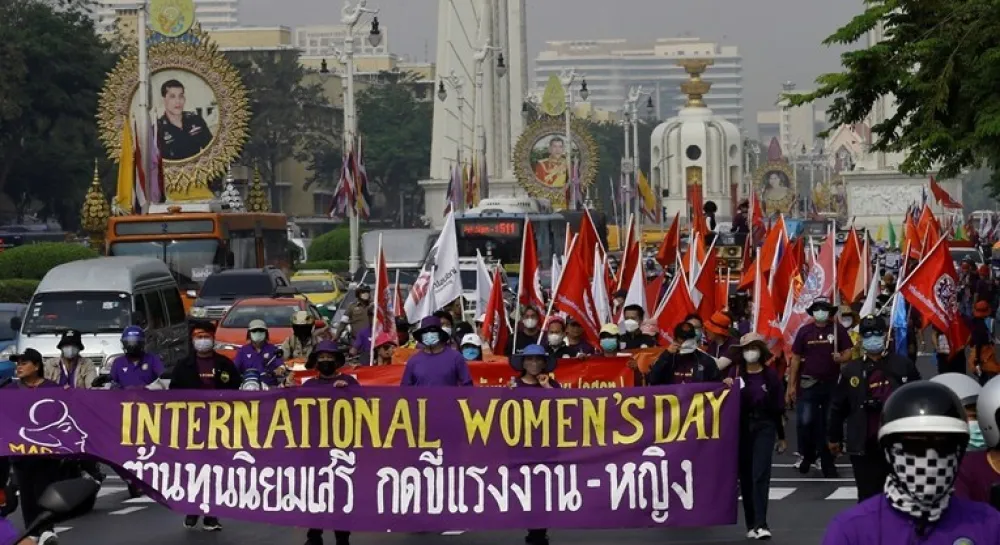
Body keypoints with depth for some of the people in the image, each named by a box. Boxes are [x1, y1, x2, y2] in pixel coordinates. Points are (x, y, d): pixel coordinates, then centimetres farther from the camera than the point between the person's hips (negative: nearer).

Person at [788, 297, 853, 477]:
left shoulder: (838, 329, -1)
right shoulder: (805, 331, 1)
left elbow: (848, 353, 2)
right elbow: (795, 359, 4)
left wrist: (841, 358, -22)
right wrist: (791, 385, 1)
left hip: (832, 384, 0)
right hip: (809, 384, 0)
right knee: (805, 421, -8)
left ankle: (827, 463, 17)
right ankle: (807, 455, 14)